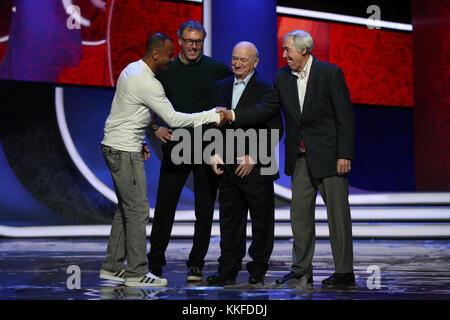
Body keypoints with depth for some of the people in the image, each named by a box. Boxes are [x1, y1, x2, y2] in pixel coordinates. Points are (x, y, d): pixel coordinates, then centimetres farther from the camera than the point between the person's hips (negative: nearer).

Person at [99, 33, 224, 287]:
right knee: (138, 210, -6)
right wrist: (211, 116, -15)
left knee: (126, 209, 14)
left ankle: (112, 267, 17)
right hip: (124, 151, -10)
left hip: (118, 148, 10)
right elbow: (173, 119, -19)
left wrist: (140, 143, 23)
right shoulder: (147, 83, -19)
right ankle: (136, 273, -2)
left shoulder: (132, 70, 12)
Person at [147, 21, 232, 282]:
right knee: (164, 207, 1)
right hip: (175, 146, 1)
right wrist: (156, 128, -1)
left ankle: (196, 265, 14)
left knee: (205, 211, 3)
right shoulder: (166, 70, 6)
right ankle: (155, 264, 11)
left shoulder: (217, 70, 1)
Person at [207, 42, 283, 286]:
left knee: (262, 221, 2)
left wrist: (253, 158, -12)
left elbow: (275, 130, -7)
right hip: (227, 167, 5)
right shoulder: (220, 87, 13)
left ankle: (258, 271, 12)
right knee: (230, 220, 8)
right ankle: (228, 271, 14)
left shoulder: (266, 90, -4)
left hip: (256, 168, -4)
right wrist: (215, 154, 2)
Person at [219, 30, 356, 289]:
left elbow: (345, 117, -10)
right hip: (300, 158, 6)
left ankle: (345, 273, 5)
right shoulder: (283, 77, 7)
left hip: (328, 154, -6)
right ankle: (302, 271, 17)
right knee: (300, 213, 8)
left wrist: (345, 155, -15)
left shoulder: (330, 74, -9)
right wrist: (233, 116, -5)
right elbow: (266, 109, 7)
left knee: (338, 214, -1)